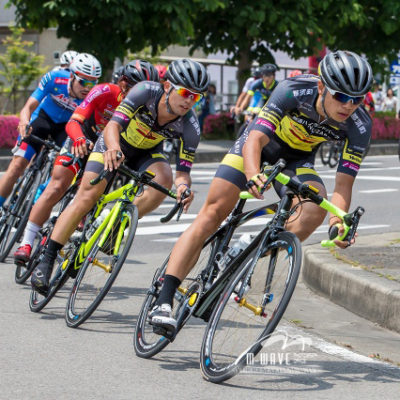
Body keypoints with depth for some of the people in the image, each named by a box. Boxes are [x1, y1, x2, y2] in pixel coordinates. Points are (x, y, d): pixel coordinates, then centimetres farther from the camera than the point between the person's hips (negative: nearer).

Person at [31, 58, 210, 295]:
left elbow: (183, 169, -25)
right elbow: (113, 125, -38)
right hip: (116, 144, -2)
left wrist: (183, 185, -49)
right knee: (87, 198, -16)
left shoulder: (190, 126, -27)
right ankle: (47, 260, -11)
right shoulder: (146, 91, -32)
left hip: (148, 153, 2)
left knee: (164, 180, -31)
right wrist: (113, 149, -60)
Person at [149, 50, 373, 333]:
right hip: (261, 140, -2)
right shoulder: (294, 91, -35)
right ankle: (164, 301, -18)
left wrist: (338, 222, -48)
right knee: (214, 212, -15)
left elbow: (344, 184, -28)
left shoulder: (360, 125, -28)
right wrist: (253, 175, -61)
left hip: (298, 158, 2)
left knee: (317, 207, -29)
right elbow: (255, 140, -40)